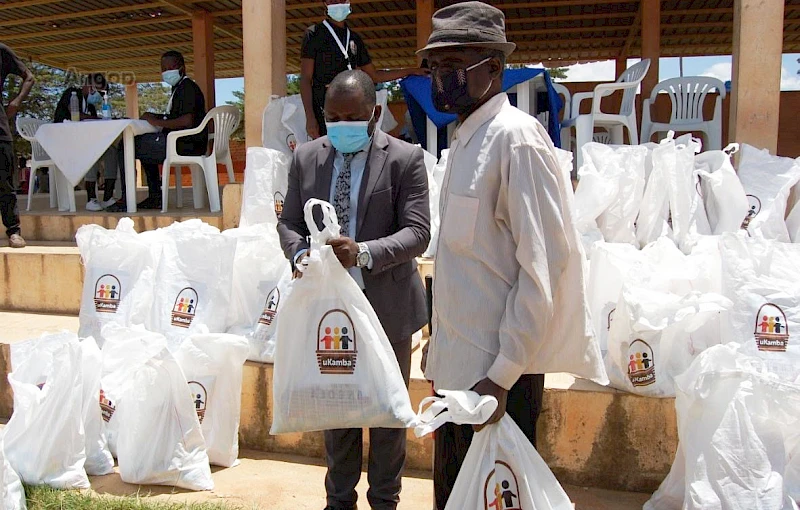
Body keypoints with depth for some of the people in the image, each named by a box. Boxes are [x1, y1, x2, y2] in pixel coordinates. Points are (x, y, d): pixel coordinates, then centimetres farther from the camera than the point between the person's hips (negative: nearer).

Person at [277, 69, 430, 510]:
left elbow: (416, 231, -14)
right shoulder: (306, 157, 4)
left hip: (385, 306, -3)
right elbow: (289, 223, 7)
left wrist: (364, 253, -31)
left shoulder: (405, 159, -9)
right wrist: (299, 253, -16)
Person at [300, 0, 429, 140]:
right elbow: (305, 79, -1)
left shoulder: (355, 39, 21)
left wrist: (412, 71, 22)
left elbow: (374, 76, 26)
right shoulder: (314, 34, 6)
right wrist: (310, 117, -13)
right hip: (323, 110, -5)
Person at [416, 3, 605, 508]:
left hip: (498, 372, -8)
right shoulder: (465, 137, 12)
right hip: (457, 363, 8)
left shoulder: (515, 136, -15)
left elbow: (544, 261, -20)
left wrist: (502, 375, -20)